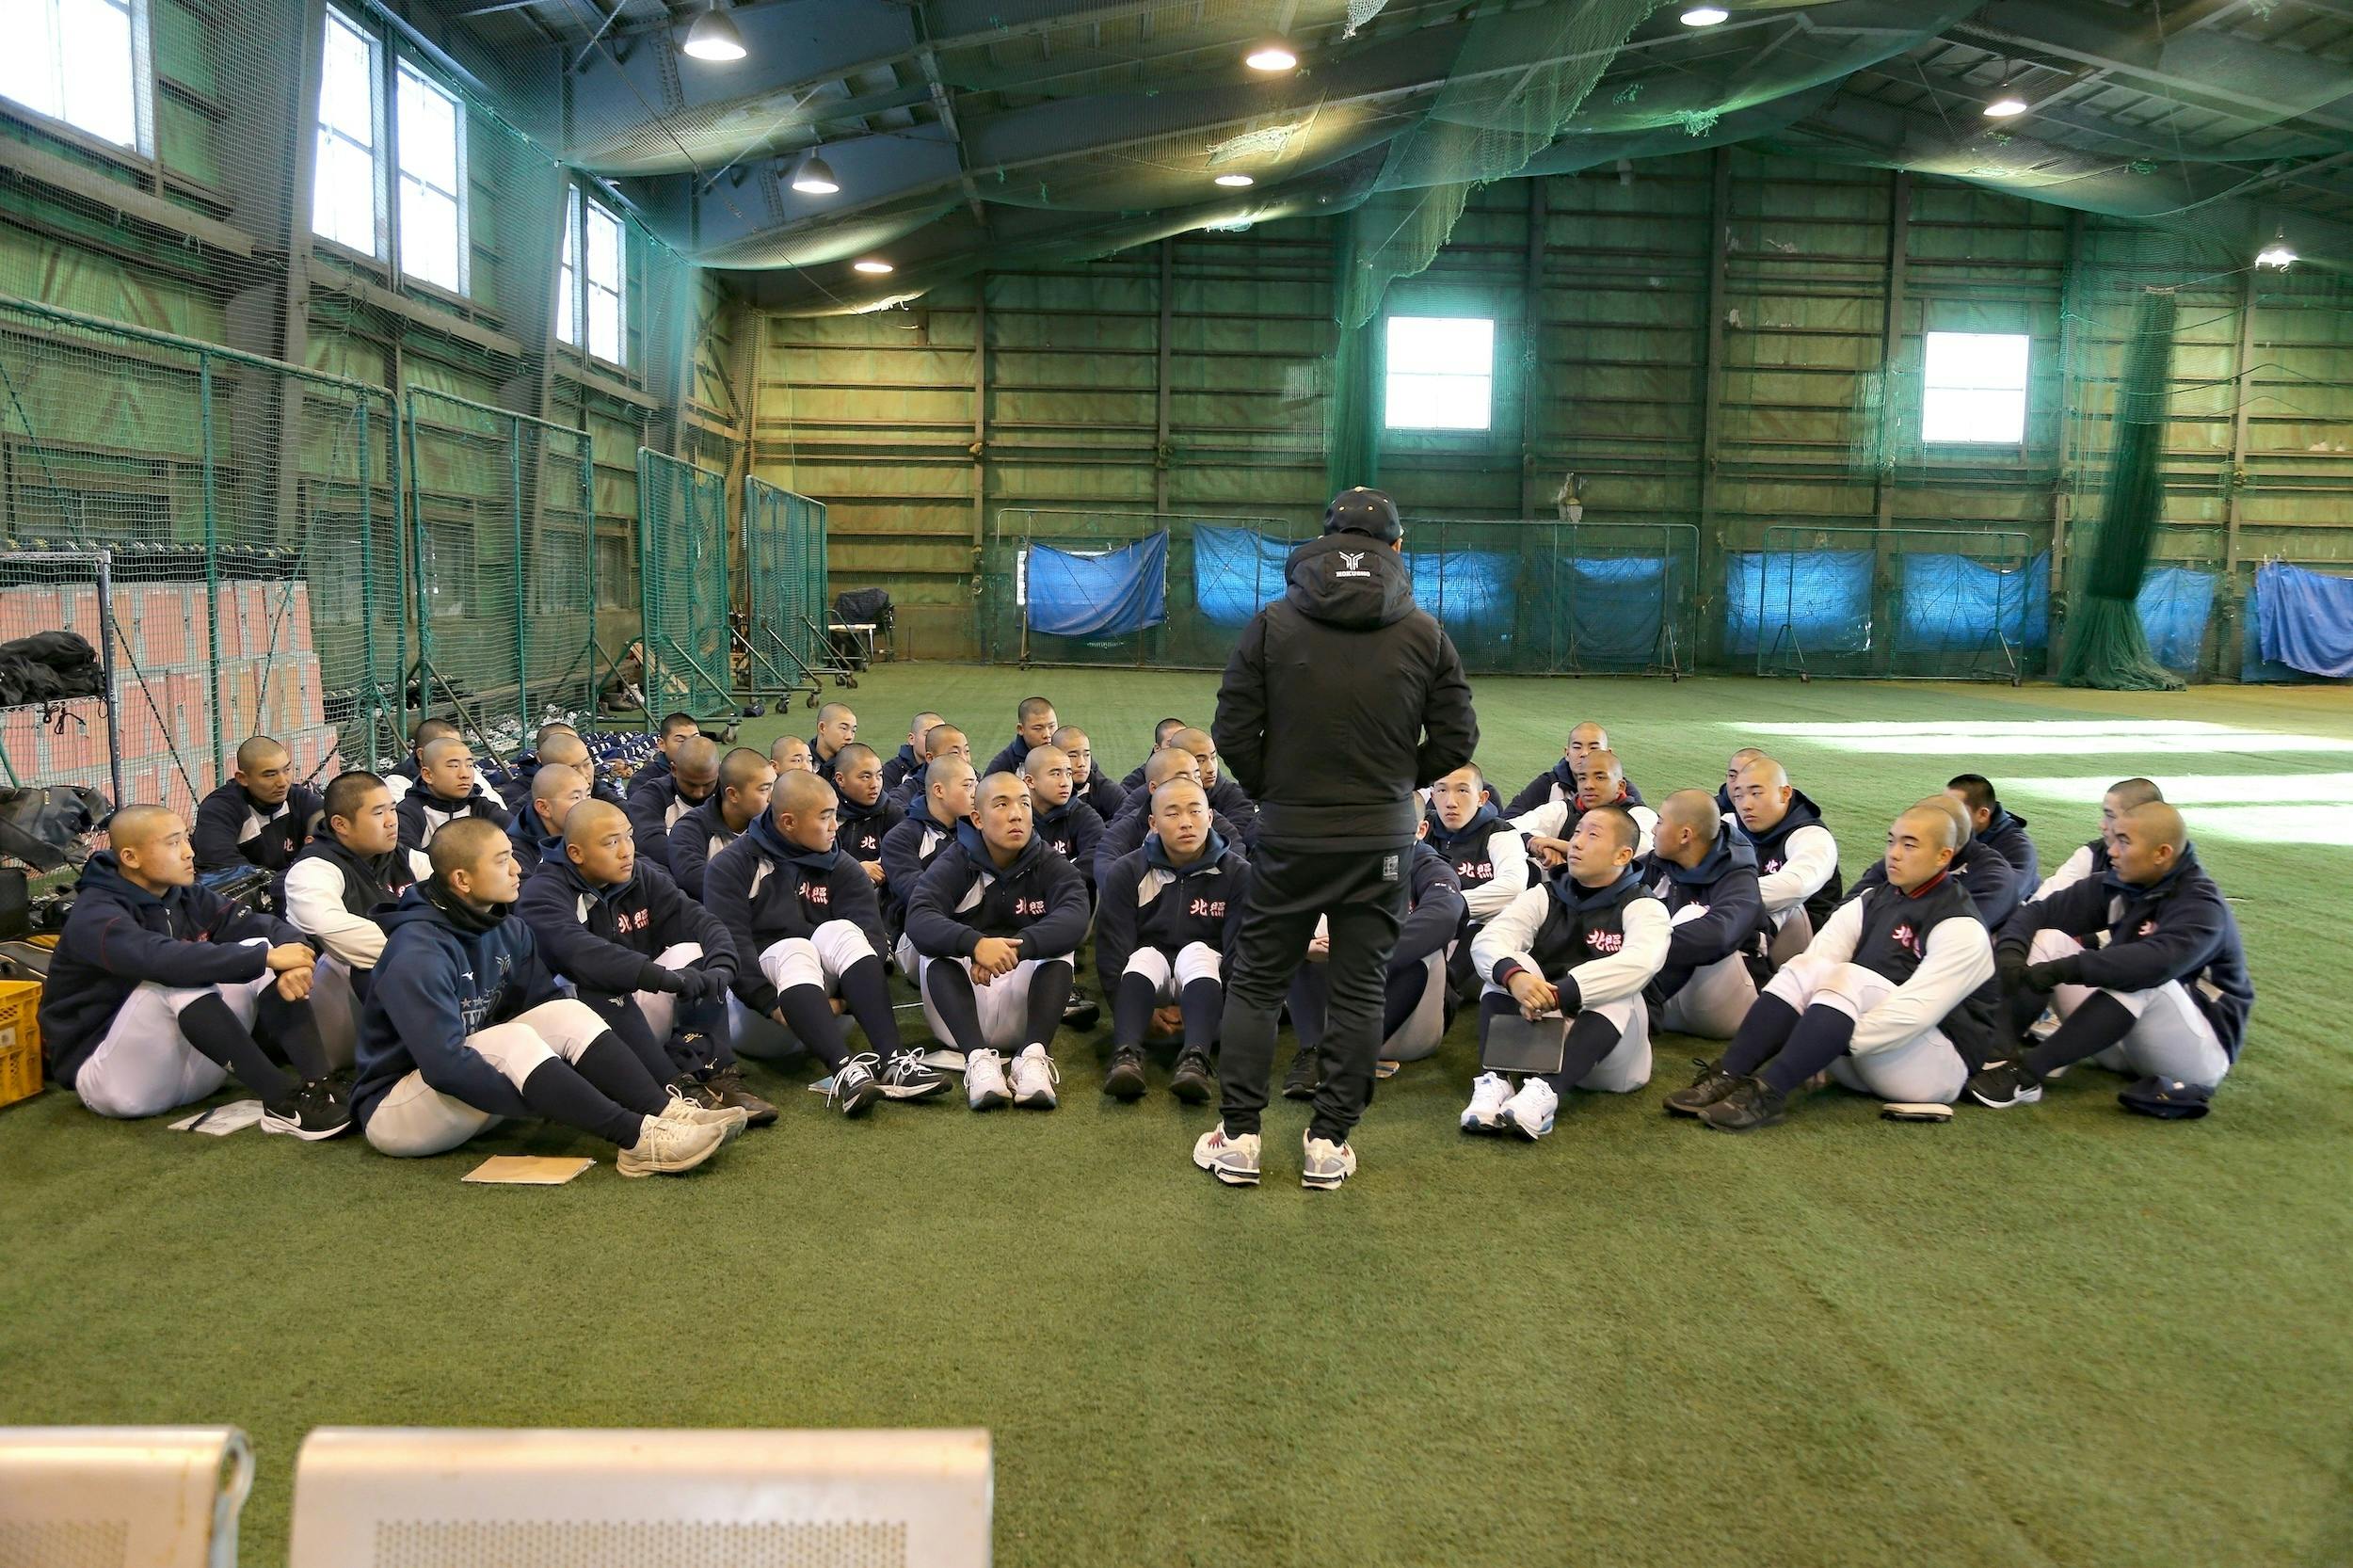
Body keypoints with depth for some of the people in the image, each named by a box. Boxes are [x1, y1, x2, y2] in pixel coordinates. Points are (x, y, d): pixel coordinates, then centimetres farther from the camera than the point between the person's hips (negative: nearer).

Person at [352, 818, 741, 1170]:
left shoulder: (508, 930, 1)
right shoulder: (417, 952, -23)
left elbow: (551, 1010, -1)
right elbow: (444, 1065, -30)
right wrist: (544, 1105, -26)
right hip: (393, 1112, -7)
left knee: (567, 1013, -14)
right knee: (513, 1039, -31)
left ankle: (666, 1113, -29)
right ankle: (637, 1140, -37)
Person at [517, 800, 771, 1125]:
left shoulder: (643, 877, 4)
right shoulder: (542, 894, -14)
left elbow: (701, 922, -8)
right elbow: (577, 953, -34)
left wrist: (722, 967, -31)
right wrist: (666, 978, -44)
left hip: (642, 1019, 5)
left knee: (693, 952, -13)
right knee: (597, 983, -33)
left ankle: (713, 1075, -28)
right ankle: (677, 1091, -38)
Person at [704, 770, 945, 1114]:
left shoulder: (842, 869, 8)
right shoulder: (732, 866, -2)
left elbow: (871, 939, -6)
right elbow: (729, 944, -15)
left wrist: (844, 997, -22)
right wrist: (775, 1006, -26)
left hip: (823, 1000, 3)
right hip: (754, 1013, -3)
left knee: (840, 931, -23)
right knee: (794, 948, -30)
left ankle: (893, 1062, -41)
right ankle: (843, 1070, -55)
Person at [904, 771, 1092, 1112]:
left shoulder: (1051, 865, 2)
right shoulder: (954, 865, -1)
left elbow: (1075, 916, -22)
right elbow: (918, 919, -23)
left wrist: (1016, 947, -40)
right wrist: (974, 943, -43)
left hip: (1022, 1016, 0)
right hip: (961, 1019, 0)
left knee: (1059, 944, -21)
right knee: (937, 946, -23)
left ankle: (1034, 1055, -40)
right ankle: (978, 1058, -43)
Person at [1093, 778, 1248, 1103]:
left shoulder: (1238, 874, -5)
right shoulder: (1127, 873, -1)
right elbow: (1111, 953, -7)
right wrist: (1147, 1012, -16)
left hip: (1205, 977, -1)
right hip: (1146, 980, 1)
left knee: (1196, 951, -30)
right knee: (1146, 954, -29)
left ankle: (1194, 1060, -52)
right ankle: (1126, 1056, -52)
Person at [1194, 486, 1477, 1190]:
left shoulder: (1273, 623, -5)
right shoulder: (1424, 633, -1)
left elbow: (1233, 733, -6)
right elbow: (1456, 739, 1)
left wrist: (1271, 793, 9)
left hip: (1289, 836, -1)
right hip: (1384, 838, 1)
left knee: (1255, 981, 11)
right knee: (1359, 990, 10)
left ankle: (1238, 1137, 13)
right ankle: (1329, 1143, 14)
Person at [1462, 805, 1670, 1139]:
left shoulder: (1643, 908, -1)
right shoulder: (1543, 896, 9)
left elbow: (1640, 962, -24)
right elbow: (1488, 940, -9)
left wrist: (1559, 994, -37)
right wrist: (1514, 976, -34)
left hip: (1607, 1052, -3)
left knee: (1615, 992, -29)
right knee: (1513, 965, -18)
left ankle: (1547, 1090, -48)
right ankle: (1497, 1082, -37)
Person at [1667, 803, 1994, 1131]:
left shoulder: (1961, 928, -10)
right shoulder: (1872, 901, 9)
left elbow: (1917, 1010, -23)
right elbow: (1813, 961, -3)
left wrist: (1836, 1041, -27)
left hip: (1937, 1067, -6)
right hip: (1860, 1065, 6)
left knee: (1850, 977, -30)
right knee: (1806, 968, -19)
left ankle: (1768, 1093, -42)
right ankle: (1727, 1077, -33)